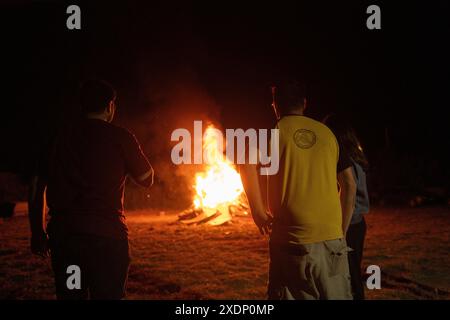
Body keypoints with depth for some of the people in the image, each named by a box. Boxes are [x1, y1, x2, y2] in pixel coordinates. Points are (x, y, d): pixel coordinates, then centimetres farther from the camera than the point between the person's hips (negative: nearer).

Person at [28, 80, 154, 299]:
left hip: (62, 234, 4)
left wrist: (38, 233, 19)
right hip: (106, 234, -4)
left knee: (69, 295, 12)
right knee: (107, 294, 1)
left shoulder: (61, 137, 12)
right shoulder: (120, 137, 0)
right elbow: (147, 180, 9)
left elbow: (38, 186, 13)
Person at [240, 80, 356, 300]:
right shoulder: (326, 133, 11)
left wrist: (258, 212, -9)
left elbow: (247, 164, -19)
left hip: (293, 239, -3)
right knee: (337, 295, 12)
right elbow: (349, 185, 10)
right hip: (332, 239, 3)